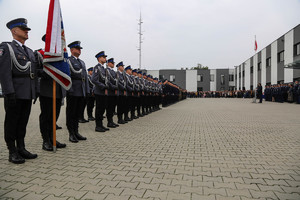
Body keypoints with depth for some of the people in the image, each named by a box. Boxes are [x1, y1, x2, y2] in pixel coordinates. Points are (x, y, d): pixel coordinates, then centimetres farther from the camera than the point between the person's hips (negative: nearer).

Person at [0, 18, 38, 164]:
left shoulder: (30, 51, 18)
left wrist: (35, 92, 14)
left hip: (28, 94, 6)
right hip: (14, 94, -6)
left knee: (23, 122, 12)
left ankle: (21, 149, 21)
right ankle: (12, 152, 12)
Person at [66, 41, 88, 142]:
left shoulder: (82, 62, 20)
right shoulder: (68, 60, -3)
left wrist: (87, 90, 11)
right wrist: (69, 89, -17)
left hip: (82, 92, 7)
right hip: (72, 92, -7)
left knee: (78, 113, 12)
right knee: (71, 113, 2)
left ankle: (76, 132, 21)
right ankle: (71, 134, 10)